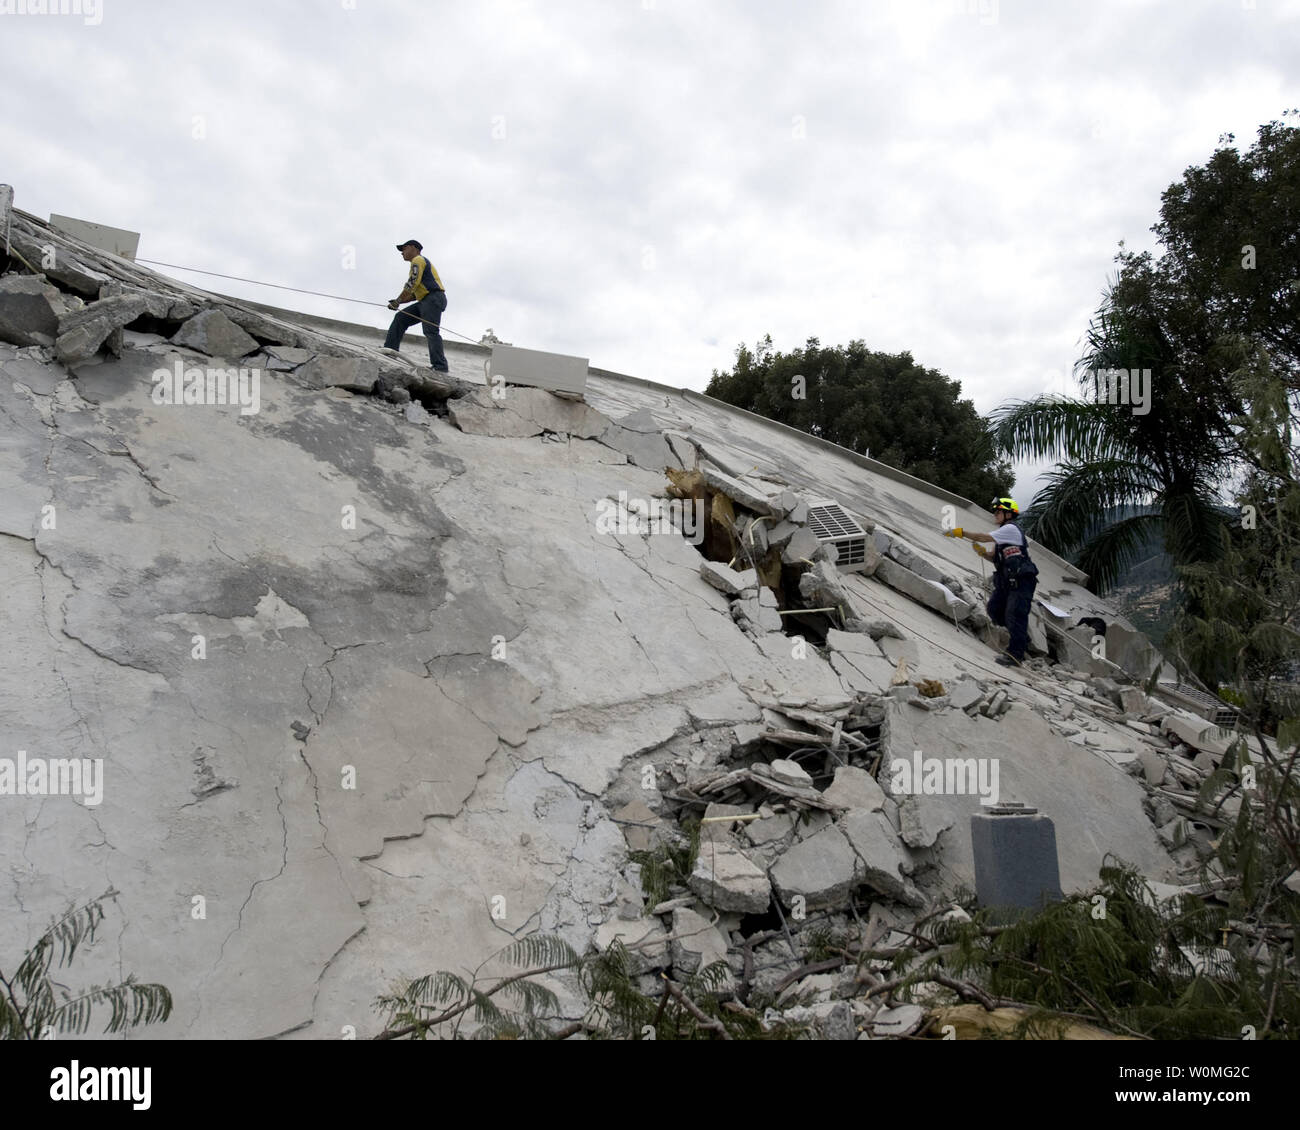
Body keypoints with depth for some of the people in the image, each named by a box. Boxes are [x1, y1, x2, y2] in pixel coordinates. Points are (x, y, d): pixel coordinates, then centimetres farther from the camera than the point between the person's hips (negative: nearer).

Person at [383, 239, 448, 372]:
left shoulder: (418, 260, 2)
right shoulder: (418, 263, 33)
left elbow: (412, 284, -11)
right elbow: (415, 294, 28)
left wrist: (398, 300, -5)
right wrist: (398, 302, 17)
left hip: (434, 298, -10)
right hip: (425, 301, 10)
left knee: (430, 331, -20)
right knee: (401, 318, 6)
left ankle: (440, 367, -27)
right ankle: (390, 350, 0)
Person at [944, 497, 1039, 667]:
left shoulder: (1011, 529, -10)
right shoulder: (1002, 532, 20)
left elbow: (984, 537, -17)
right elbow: (996, 558, 20)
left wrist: (961, 532, -11)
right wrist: (983, 552, 0)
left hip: (1022, 581, -10)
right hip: (1007, 581, 10)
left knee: (1014, 615, -12)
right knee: (994, 609, 7)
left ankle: (1015, 654, -11)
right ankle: (1022, 638, 23)